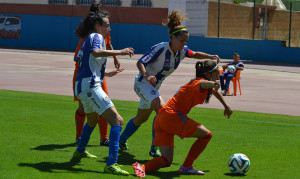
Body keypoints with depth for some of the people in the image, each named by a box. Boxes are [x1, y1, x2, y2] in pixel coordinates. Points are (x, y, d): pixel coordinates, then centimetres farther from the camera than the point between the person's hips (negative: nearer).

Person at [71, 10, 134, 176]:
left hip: (82, 86, 10)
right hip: (90, 86, -10)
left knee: (92, 120, 36)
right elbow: (95, 52, -29)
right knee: (117, 120, -18)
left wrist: (109, 73, 47)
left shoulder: (89, 39, 22)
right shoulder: (96, 36, -6)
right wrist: (119, 52, -31)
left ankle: (80, 151, 54)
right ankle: (111, 164, -29)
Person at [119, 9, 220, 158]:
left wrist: (210, 56, 0)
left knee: (141, 118, 19)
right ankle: (154, 149, -26)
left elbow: (194, 54, 15)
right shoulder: (160, 49, -26)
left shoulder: (181, 51, -5)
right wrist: (146, 76, -45)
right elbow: (140, 63, -27)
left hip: (154, 87, 8)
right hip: (143, 83, -8)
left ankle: (121, 141, 41)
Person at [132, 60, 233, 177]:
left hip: (161, 119, 10)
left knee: (167, 160, 6)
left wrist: (226, 106, 48)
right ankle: (186, 167, -2)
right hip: (171, 115, -10)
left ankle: (143, 168, -19)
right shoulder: (198, 82, -9)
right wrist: (213, 84, -58)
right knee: (206, 135, -5)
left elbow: (215, 91, 42)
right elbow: (203, 84, -37)